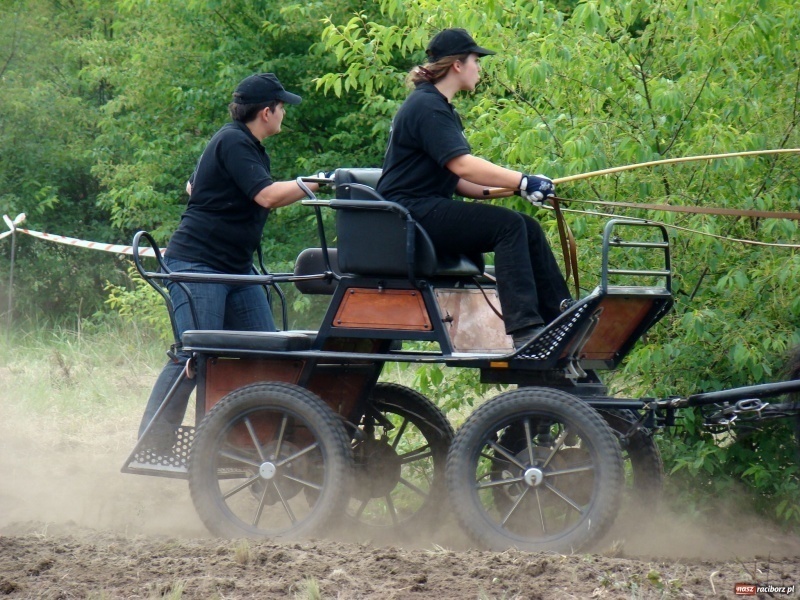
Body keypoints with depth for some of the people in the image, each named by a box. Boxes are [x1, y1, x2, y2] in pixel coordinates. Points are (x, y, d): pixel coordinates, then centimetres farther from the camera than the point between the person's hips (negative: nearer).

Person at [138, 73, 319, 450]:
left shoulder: (247, 146, 18)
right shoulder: (233, 143, -13)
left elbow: (192, 186, 31)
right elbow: (268, 195, -24)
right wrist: (317, 182, -17)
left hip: (236, 269, 11)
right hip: (197, 264, -10)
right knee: (193, 356, -13)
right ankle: (152, 446, -9)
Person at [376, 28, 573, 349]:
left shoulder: (441, 108, 21)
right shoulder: (426, 106, -13)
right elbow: (461, 165, -23)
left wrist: (492, 190, 2)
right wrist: (523, 182, -23)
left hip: (432, 212, 10)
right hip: (410, 216, -10)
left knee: (528, 229, 0)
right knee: (508, 226, -24)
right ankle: (525, 329, -32)